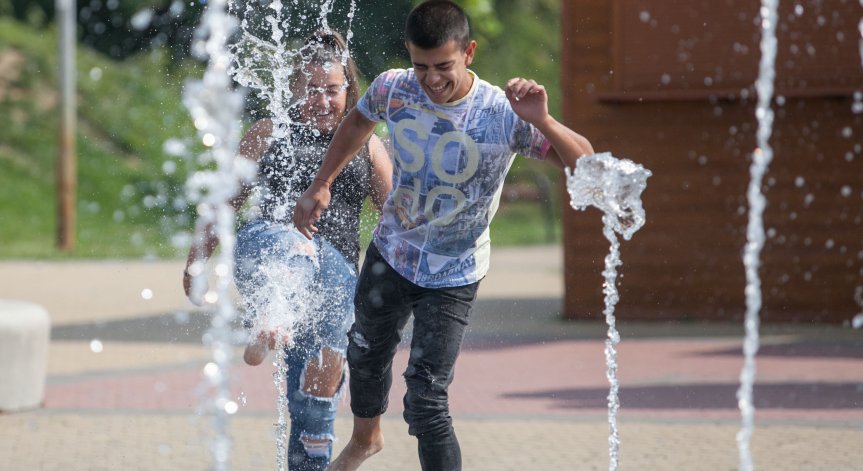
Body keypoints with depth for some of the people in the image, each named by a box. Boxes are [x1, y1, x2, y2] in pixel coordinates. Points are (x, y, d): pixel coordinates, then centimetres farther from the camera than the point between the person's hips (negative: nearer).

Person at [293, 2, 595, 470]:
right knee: (366, 355, 29)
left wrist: (543, 122, -48)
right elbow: (357, 122, 8)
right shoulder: (393, 89, -17)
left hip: (452, 277, -5)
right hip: (390, 255, 5)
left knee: (425, 402, -13)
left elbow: (585, 164, -30)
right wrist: (320, 185, 7)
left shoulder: (504, 115, -28)